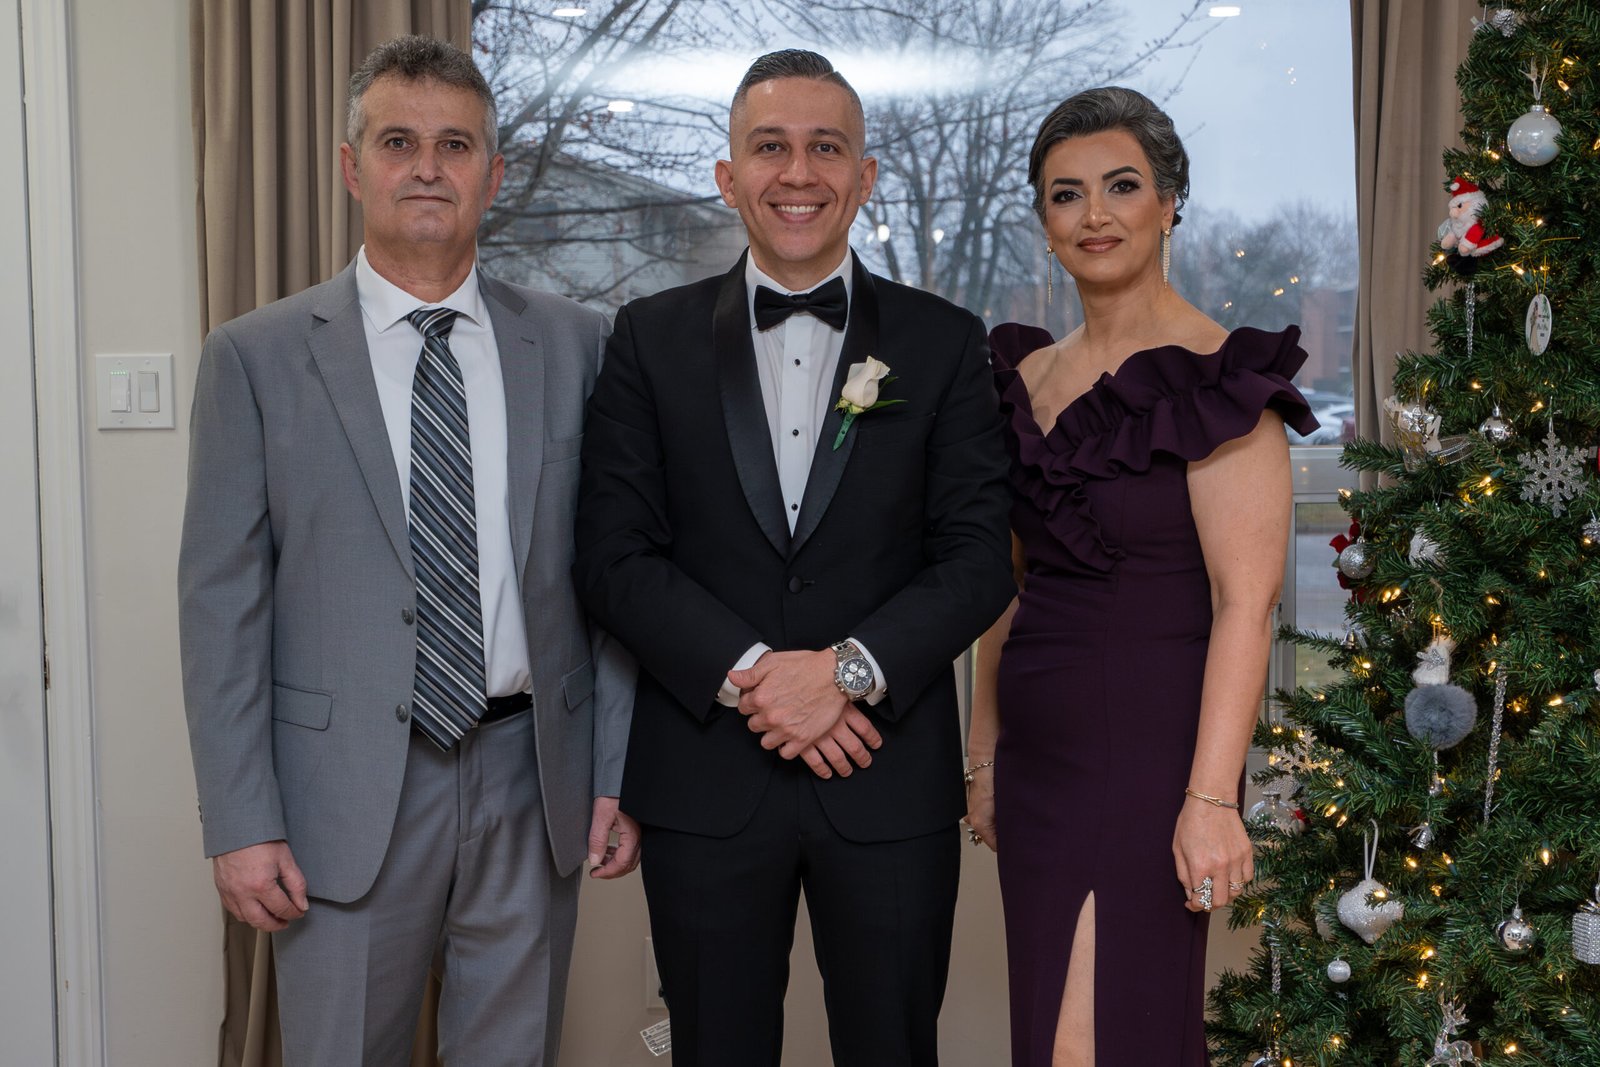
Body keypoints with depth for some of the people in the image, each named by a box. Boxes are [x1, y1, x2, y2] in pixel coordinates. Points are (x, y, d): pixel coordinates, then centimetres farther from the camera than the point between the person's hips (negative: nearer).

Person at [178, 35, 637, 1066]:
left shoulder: (573, 344, 4)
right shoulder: (257, 357, -1)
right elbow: (221, 601, -3)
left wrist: (617, 775, 2)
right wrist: (241, 823, -7)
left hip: (533, 778, 2)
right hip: (347, 788, -2)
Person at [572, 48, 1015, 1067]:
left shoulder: (945, 343, 3)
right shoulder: (652, 338, 4)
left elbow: (979, 556, -2)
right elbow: (614, 554, -2)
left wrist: (850, 668, -16)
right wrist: (748, 671, -15)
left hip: (889, 780, 0)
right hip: (704, 780, 0)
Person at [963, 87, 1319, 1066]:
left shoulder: (1213, 378, -10)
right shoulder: (1027, 377, 10)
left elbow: (1245, 602, -15)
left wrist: (1213, 796, -22)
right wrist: (985, 755, 14)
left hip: (1147, 756, -6)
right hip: (1038, 758, 7)